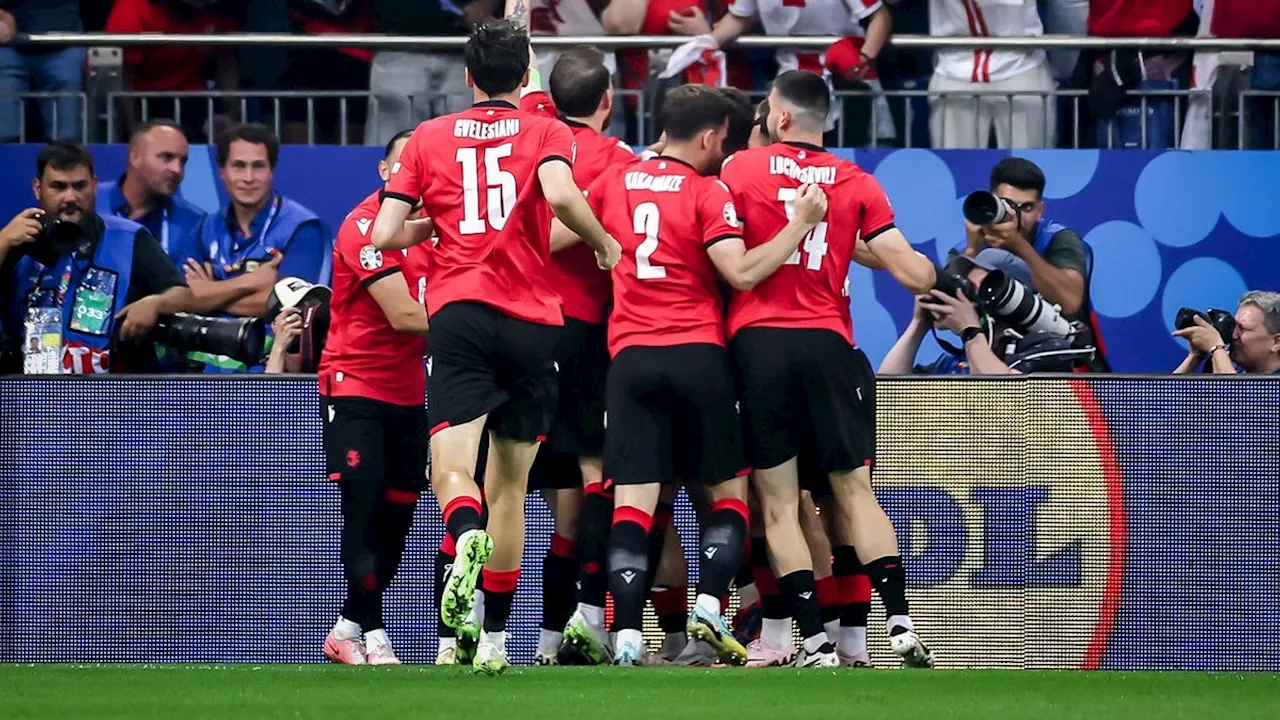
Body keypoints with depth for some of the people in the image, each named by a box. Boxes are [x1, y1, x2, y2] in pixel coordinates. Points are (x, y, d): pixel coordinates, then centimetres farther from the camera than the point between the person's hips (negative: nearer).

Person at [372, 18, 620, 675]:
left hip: (459, 312, -1)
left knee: (451, 467, -13)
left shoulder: (429, 138, 12)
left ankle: (468, 537, -49)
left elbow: (385, 235, 7)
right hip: (533, 320, 1)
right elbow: (560, 196, -15)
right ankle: (494, 639, 13)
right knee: (509, 484, 12)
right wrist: (604, 244, 2)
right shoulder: (546, 133, 7)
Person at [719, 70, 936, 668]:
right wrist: (934, 268, 25)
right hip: (827, 343, 2)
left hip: (757, 342, -2)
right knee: (854, 491, 8)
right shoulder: (855, 182, 6)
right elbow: (913, 274, 3)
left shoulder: (741, 168, 2)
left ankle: (816, 643, -6)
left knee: (779, 505, 1)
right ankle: (901, 625, -5)